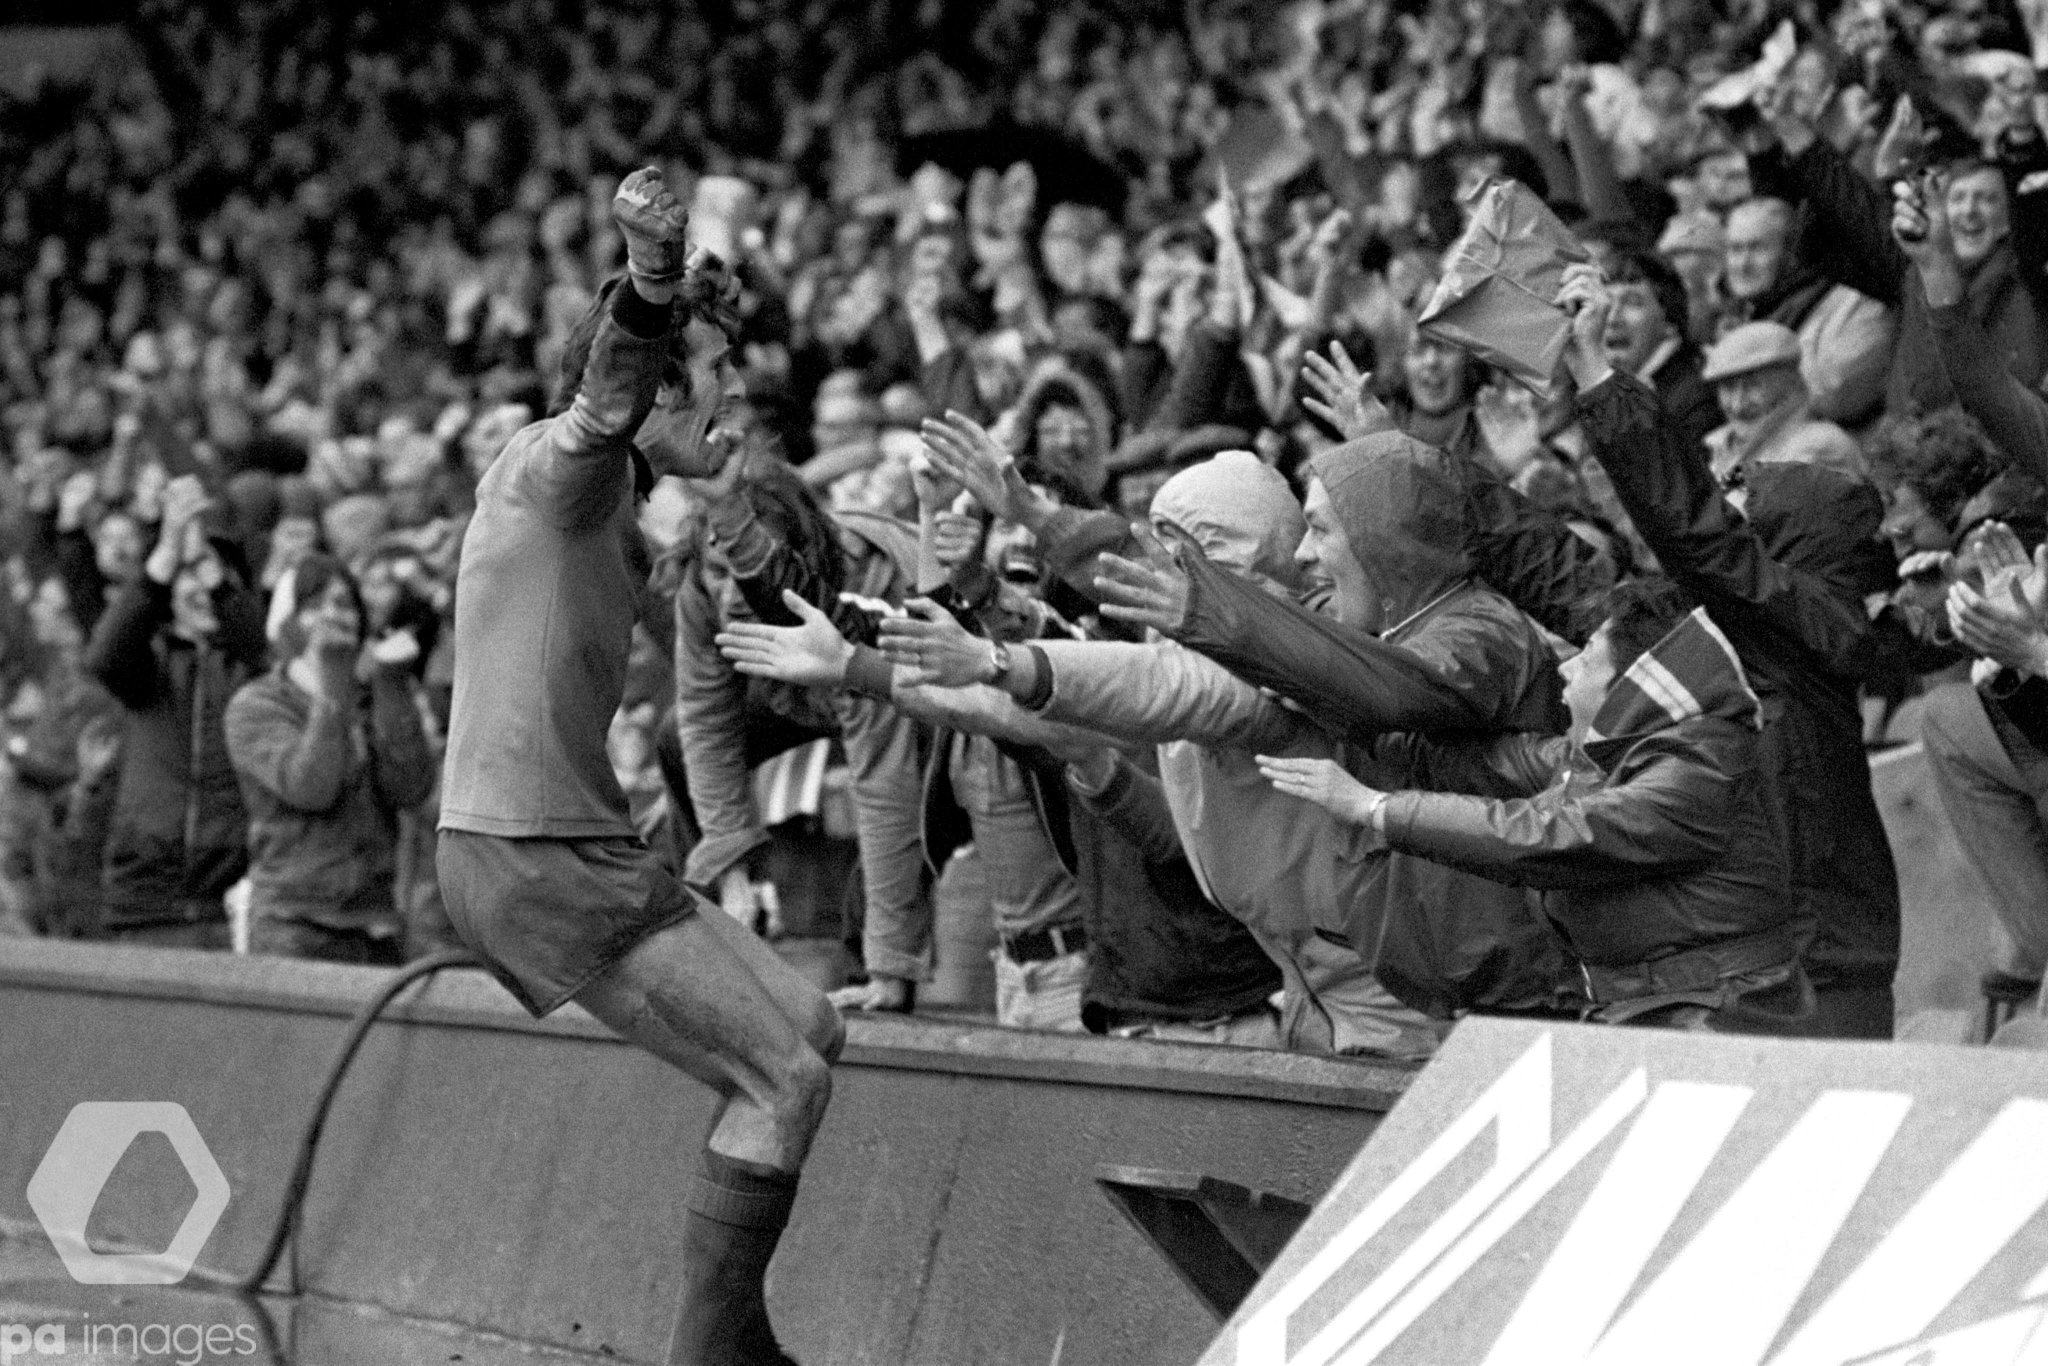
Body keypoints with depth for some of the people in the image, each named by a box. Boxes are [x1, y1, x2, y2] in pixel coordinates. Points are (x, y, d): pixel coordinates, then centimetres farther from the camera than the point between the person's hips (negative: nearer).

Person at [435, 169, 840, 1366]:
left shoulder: (612, 512, 20)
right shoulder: (561, 465, -12)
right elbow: (607, 405, -40)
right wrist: (650, 287, -58)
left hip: (574, 844, 11)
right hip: (529, 855, -11)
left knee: (812, 1034, 14)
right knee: (783, 1078, -12)